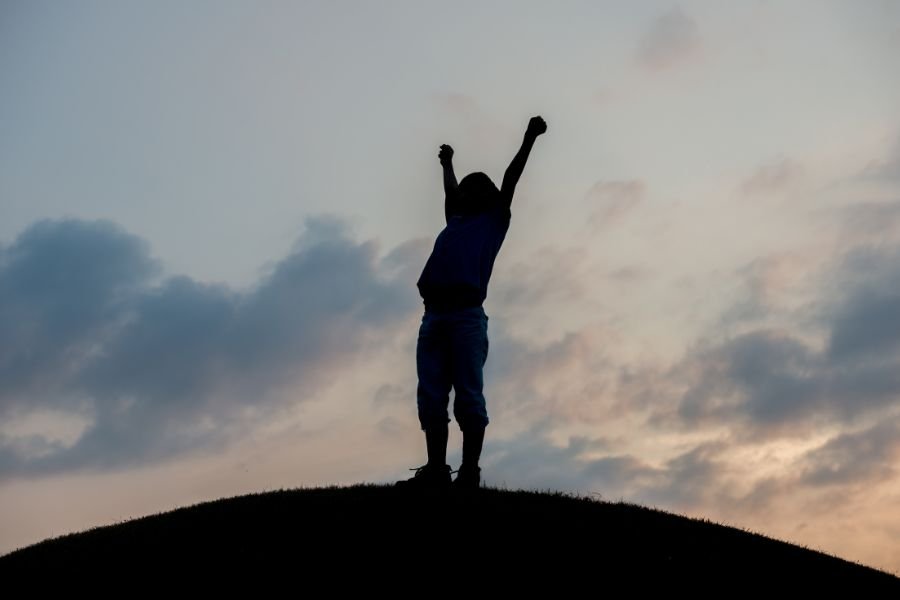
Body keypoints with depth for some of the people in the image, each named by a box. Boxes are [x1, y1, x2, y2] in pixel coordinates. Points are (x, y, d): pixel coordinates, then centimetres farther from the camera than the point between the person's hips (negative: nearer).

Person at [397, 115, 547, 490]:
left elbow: (510, 179, 13)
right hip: (433, 315, 5)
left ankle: (470, 471, -14)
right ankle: (436, 471, -7)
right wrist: (447, 165, 62)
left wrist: (529, 139, 10)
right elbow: (450, 193, 46)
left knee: (468, 396, -10)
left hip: (467, 314, -5)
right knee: (430, 396, -4)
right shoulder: (455, 223, 30)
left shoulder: (494, 220, 18)